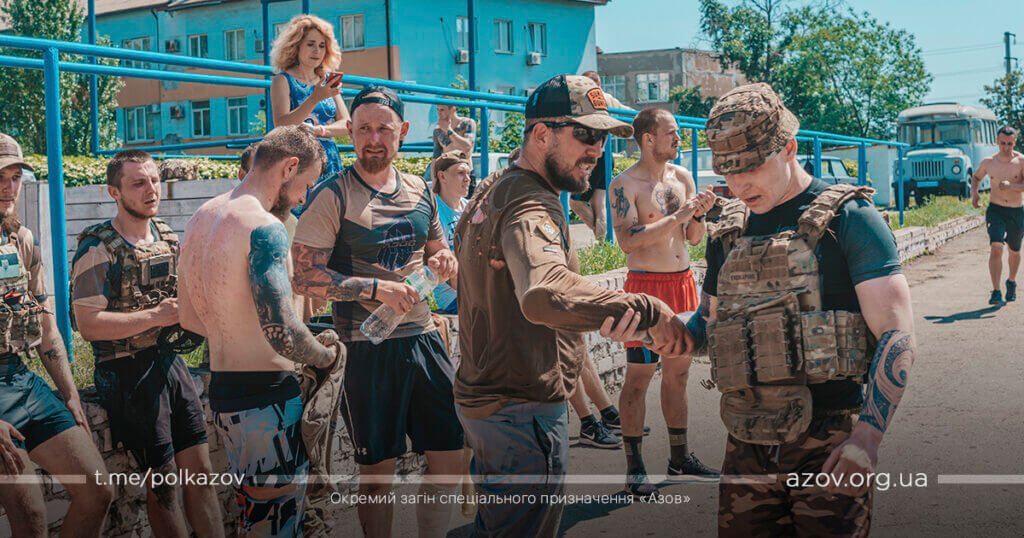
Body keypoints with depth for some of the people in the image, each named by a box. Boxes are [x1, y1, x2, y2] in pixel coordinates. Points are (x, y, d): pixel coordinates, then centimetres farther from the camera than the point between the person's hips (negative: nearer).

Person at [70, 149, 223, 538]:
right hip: (129, 372, -6)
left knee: (200, 471, 7)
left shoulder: (167, 236, 11)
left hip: (171, 360, 7)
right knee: (162, 483, 2)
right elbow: (89, 325, -17)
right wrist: (156, 317, -21)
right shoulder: (97, 247, -11)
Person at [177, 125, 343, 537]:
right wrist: (327, 356, -8)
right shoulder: (264, 227, -19)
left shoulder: (201, 219, 10)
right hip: (266, 393, -9)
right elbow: (282, 333, -26)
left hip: (220, 390, 9)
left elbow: (189, 319, 19)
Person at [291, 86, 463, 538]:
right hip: (368, 346, -5)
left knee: (450, 454, 9)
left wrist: (443, 261, 1)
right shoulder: (333, 196, -8)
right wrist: (375, 288, -23)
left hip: (423, 336, 5)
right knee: (378, 467, 6)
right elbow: (304, 276, -14)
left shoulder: (419, 191, 10)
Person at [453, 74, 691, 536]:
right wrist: (649, 311, -42)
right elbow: (545, 294, -44)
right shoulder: (532, 206, -24)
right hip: (525, 411, -10)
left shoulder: (491, 191, 11)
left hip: (480, 397, 11)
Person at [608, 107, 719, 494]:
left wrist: (698, 215, -6)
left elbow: (693, 239, 14)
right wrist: (676, 217, -21)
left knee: (678, 372, 13)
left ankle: (679, 458, 24)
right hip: (646, 285, -7)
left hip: (683, 281, 7)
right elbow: (626, 241, -20)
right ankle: (634, 468, 5)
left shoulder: (682, 177, 11)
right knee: (639, 376, -3)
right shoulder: (625, 184, -9)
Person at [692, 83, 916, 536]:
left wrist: (867, 436, -22)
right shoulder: (729, 233, 12)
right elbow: (709, 323, 23)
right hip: (747, 446, 5)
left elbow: (897, 335, -11)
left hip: (829, 445, -5)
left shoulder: (847, 218, -6)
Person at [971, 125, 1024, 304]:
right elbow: (976, 177, 19)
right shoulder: (988, 162, 0)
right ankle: (996, 292, -21)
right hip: (995, 210, 0)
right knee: (995, 247, -18)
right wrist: (974, 194, 1)